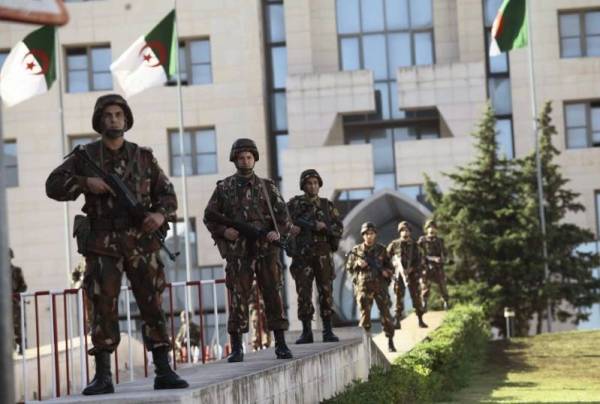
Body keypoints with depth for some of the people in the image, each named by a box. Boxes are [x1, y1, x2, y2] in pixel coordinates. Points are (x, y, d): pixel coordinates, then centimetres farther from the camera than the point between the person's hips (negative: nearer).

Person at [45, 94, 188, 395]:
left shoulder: (143, 156, 11)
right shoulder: (85, 156, 8)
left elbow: (166, 193, 11)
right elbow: (53, 185, 4)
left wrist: (161, 214, -9)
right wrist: (85, 182, -11)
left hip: (141, 241, 1)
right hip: (102, 243, -1)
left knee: (152, 305, -1)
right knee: (103, 308, -3)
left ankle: (163, 372, 2)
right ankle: (102, 377, 0)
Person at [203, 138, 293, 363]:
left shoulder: (267, 187, 11)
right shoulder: (224, 188, 8)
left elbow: (284, 216, 9)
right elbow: (209, 217, 10)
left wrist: (278, 232, -9)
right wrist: (223, 231, -8)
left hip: (267, 251, 1)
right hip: (238, 253, -1)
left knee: (274, 296, 0)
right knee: (238, 299, -2)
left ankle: (281, 345, 5)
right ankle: (236, 348, 3)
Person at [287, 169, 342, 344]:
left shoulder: (327, 205, 11)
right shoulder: (295, 203, 8)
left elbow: (339, 228, 7)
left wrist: (324, 227, -11)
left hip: (323, 254, 1)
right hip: (302, 255, -1)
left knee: (326, 291, -2)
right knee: (303, 293, -2)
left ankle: (328, 331, 3)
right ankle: (306, 332, 3)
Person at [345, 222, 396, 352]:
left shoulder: (381, 249, 7)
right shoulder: (356, 250, 4)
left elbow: (389, 266, 14)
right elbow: (349, 267, 8)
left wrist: (387, 272, -7)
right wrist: (357, 264, -11)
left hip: (380, 286, 1)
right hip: (364, 287, -1)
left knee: (385, 313, 0)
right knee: (365, 314, -3)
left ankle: (390, 342, 8)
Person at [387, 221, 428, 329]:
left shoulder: (414, 245, 6)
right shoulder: (394, 244, 3)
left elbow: (418, 260, 2)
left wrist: (412, 268, -13)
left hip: (412, 274, 1)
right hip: (400, 274, -1)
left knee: (416, 296, 1)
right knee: (399, 297, -2)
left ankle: (420, 320, 6)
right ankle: (397, 321, -1)